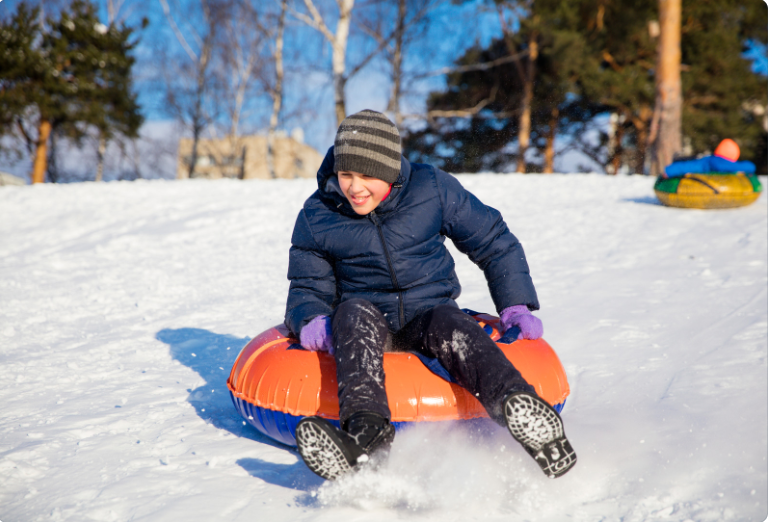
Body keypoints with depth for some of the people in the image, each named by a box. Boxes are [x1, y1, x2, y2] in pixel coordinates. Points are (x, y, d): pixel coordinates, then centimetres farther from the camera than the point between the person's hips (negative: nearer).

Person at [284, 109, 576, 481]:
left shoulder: (432, 189, -1)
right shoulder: (317, 217, 1)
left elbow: (495, 243, 7)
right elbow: (307, 286, 9)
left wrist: (516, 307, -2)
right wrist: (311, 320, -15)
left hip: (429, 313, -1)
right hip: (368, 323, 1)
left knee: (453, 328, -35)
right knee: (354, 312, -34)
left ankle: (528, 422, -58)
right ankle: (367, 430, -54)